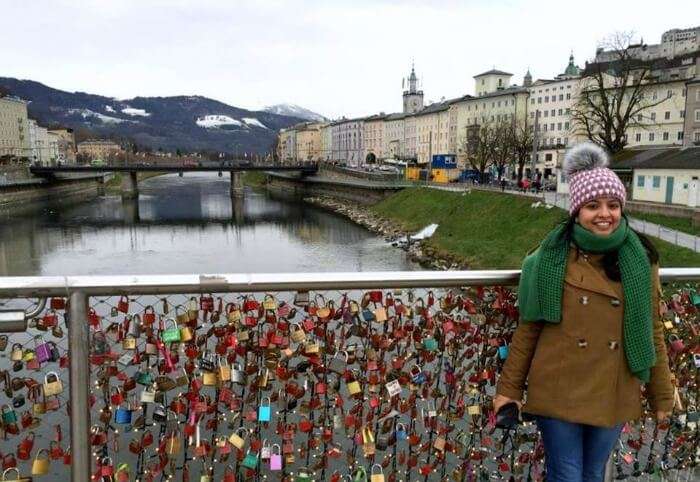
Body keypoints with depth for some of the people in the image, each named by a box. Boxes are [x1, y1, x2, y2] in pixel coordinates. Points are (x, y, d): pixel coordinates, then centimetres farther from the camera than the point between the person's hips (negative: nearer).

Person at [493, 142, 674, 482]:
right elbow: (528, 328, -4)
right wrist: (509, 389, -3)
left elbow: (652, 332, 5)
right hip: (558, 393, -2)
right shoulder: (552, 257, -8)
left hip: (613, 396, 3)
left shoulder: (640, 260, -2)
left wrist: (662, 396, 9)